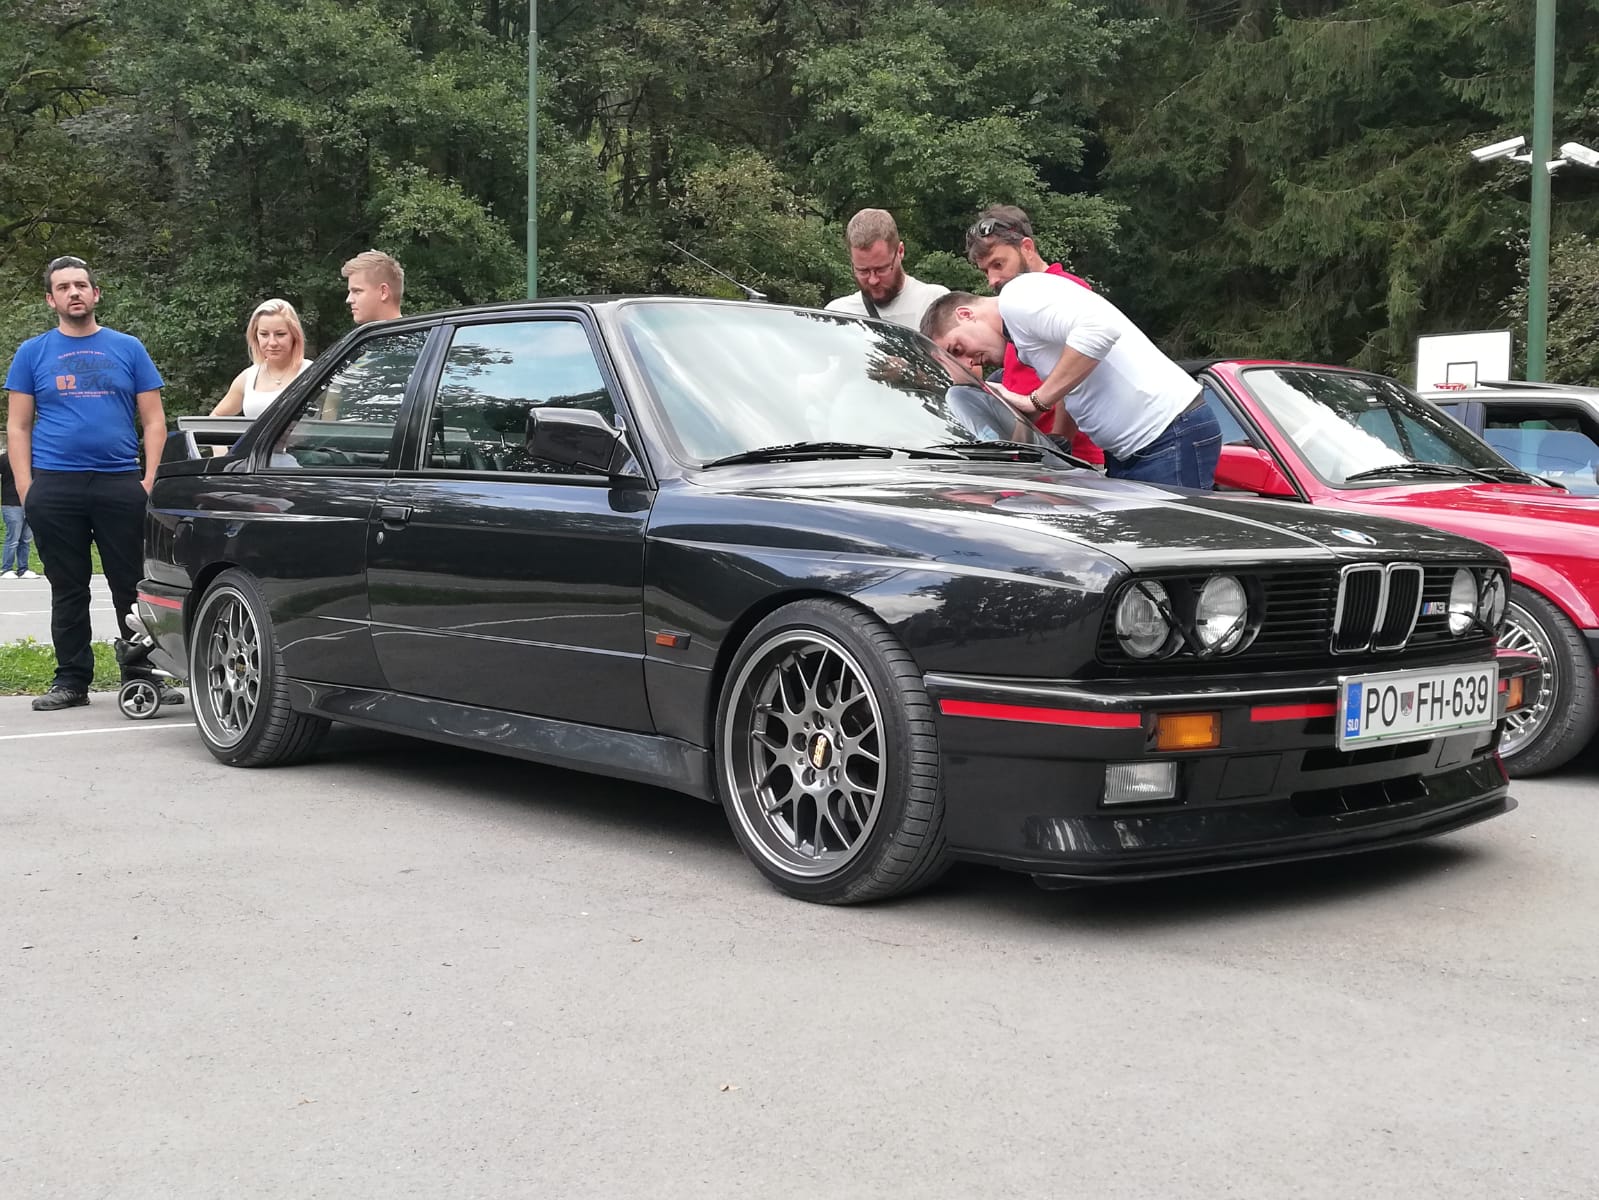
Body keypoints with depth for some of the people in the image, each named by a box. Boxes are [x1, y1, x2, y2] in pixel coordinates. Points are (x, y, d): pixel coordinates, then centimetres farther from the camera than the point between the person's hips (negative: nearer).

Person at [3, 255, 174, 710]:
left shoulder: (128, 349, 10)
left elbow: (153, 421, 8)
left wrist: (150, 480, -3)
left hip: (121, 484, 0)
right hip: (55, 486, 0)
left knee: (133, 587, 0)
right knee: (68, 591, 7)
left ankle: (143, 676, 7)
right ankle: (71, 681, 14)